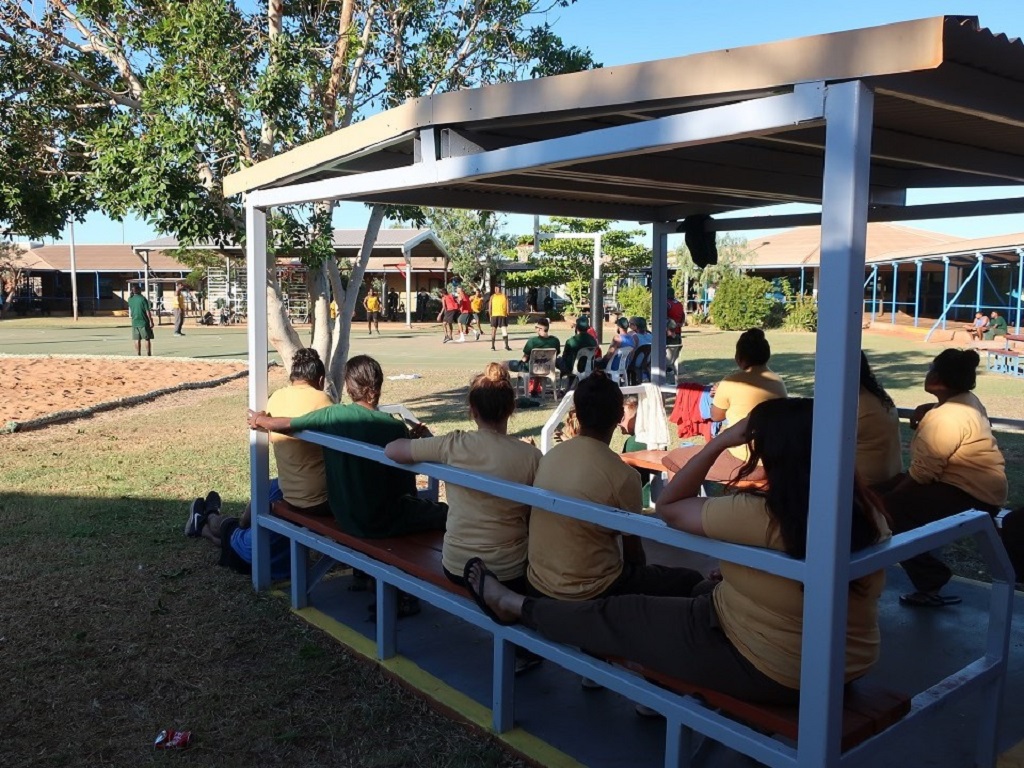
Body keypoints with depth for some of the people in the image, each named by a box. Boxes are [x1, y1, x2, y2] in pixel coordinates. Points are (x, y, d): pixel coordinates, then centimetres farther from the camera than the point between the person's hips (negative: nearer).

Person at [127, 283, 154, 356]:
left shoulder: (130, 299, 2)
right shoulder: (143, 299, -12)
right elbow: (147, 311, -13)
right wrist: (151, 321, -7)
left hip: (134, 322, 5)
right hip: (144, 322, -5)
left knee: (137, 340, 8)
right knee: (147, 339, 3)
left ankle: (138, 355, 9)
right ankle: (149, 355, 4)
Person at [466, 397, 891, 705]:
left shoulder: (759, 517, -28)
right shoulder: (869, 512, -9)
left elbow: (668, 507, -14)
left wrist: (719, 442, -12)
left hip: (761, 670, -7)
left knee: (616, 615, 9)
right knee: (702, 588, 28)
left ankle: (515, 606, 29)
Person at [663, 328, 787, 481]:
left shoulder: (731, 383, -11)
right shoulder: (779, 383, 7)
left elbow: (716, 416, 6)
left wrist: (719, 395, 25)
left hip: (744, 464, -7)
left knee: (675, 459, 9)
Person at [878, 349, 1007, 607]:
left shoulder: (945, 419, -22)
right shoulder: (968, 400, 8)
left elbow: (922, 474, -22)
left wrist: (891, 496, -7)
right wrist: (926, 409, 11)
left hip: (971, 497, -11)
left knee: (889, 508, -16)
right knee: (891, 487, 11)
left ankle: (930, 582, -5)